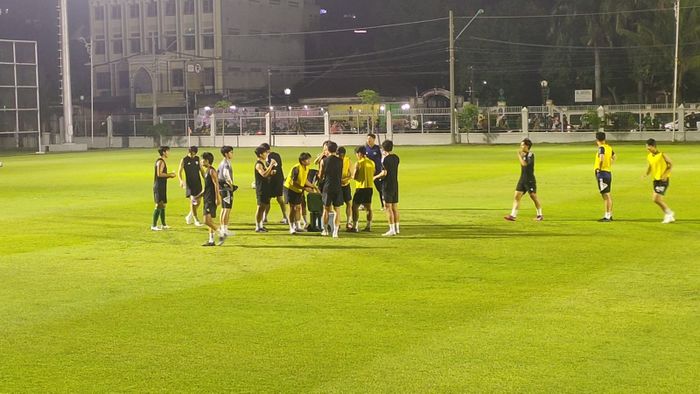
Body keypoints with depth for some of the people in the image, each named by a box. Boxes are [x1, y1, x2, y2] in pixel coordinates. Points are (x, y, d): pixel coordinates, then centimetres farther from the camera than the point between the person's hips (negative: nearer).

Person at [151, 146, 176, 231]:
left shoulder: (161, 161, 17)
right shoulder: (161, 162, -14)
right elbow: (159, 174, -23)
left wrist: (169, 175, 12)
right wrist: (169, 174, -14)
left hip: (161, 186, 11)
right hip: (159, 186, -11)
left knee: (163, 205, 15)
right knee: (159, 205, -10)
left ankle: (163, 224, 22)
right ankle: (154, 225, -9)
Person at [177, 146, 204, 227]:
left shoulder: (197, 159, 7)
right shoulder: (184, 160, -4)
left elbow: (201, 170, 15)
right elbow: (179, 172, -3)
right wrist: (181, 181, -20)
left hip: (198, 182, 5)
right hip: (189, 183, -5)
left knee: (199, 201, 5)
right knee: (192, 200, -11)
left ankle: (189, 216, 26)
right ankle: (196, 220, -6)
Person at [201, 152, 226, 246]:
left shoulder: (211, 171, -14)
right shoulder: (206, 171, 15)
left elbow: (216, 185, -19)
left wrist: (217, 198, -23)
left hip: (211, 200, -10)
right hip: (207, 199, 10)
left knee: (207, 221, -14)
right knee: (209, 221, 11)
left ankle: (221, 234, -5)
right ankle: (211, 240, 14)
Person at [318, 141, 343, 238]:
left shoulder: (324, 161, -3)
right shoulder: (340, 161, -1)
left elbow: (320, 176, 7)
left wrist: (322, 179, 28)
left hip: (327, 187, 0)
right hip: (337, 188, 0)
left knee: (326, 209, 14)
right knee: (337, 210, 4)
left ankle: (325, 230, 23)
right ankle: (335, 231, -4)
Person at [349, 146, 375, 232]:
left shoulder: (358, 163, -13)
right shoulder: (372, 163, 6)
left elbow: (355, 177, -12)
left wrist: (352, 176, 9)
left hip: (361, 187, -6)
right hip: (369, 187, 6)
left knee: (355, 207, 0)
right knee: (368, 207, 13)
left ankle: (355, 227, -4)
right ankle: (368, 226, 15)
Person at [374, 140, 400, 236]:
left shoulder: (386, 159, -16)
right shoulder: (396, 158, 7)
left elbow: (384, 173, -20)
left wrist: (376, 177, -3)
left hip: (387, 185, -8)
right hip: (395, 184, 8)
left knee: (388, 208, -4)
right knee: (395, 207, 13)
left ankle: (392, 230, -6)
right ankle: (397, 228, 18)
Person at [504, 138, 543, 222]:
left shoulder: (530, 155, -12)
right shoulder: (523, 155, 12)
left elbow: (524, 164, -26)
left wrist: (519, 155, -18)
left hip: (530, 180, -8)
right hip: (522, 179, 8)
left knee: (534, 197, 2)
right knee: (517, 196, -2)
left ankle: (539, 215, 16)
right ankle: (513, 215, -7)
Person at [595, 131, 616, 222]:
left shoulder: (601, 147, -13)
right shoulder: (609, 148, 11)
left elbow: (602, 158, -30)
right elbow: (614, 157, 27)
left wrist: (599, 168, -18)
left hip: (602, 173, -8)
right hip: (609, 173, 8)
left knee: (606, 195, -7)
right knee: (607, 195, 15)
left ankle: (608, 216, -7)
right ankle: (608, 215, 21)